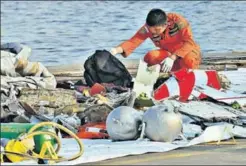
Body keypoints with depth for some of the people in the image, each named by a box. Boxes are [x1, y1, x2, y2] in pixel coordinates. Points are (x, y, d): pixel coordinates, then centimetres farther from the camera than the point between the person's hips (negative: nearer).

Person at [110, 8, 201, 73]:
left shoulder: (177, 20, -28)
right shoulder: (147, 28, -17)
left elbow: (189, 42, -32)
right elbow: (133, 42, -20)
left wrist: (173, 57, -43)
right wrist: (117, 50, -41)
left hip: (188, 51, -4)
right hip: (168, 53, 4)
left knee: (187, 60, -40)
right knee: (149, 57, -27)